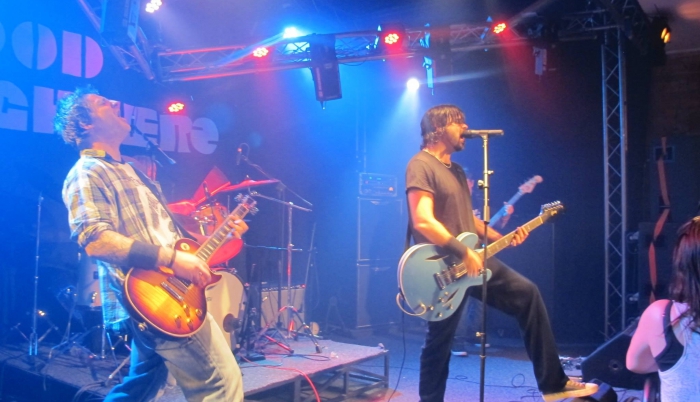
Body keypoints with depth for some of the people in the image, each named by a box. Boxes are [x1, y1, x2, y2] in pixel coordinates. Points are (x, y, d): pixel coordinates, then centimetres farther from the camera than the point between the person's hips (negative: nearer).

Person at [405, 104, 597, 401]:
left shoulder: (456, 170, 17)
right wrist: (463, 252, -23)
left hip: (472, 259, 9)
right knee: (439, 344, 1)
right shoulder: (421, 165, -13)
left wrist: (501, 238, 9)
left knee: (527, 294, 6)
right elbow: (423, 221, -24)